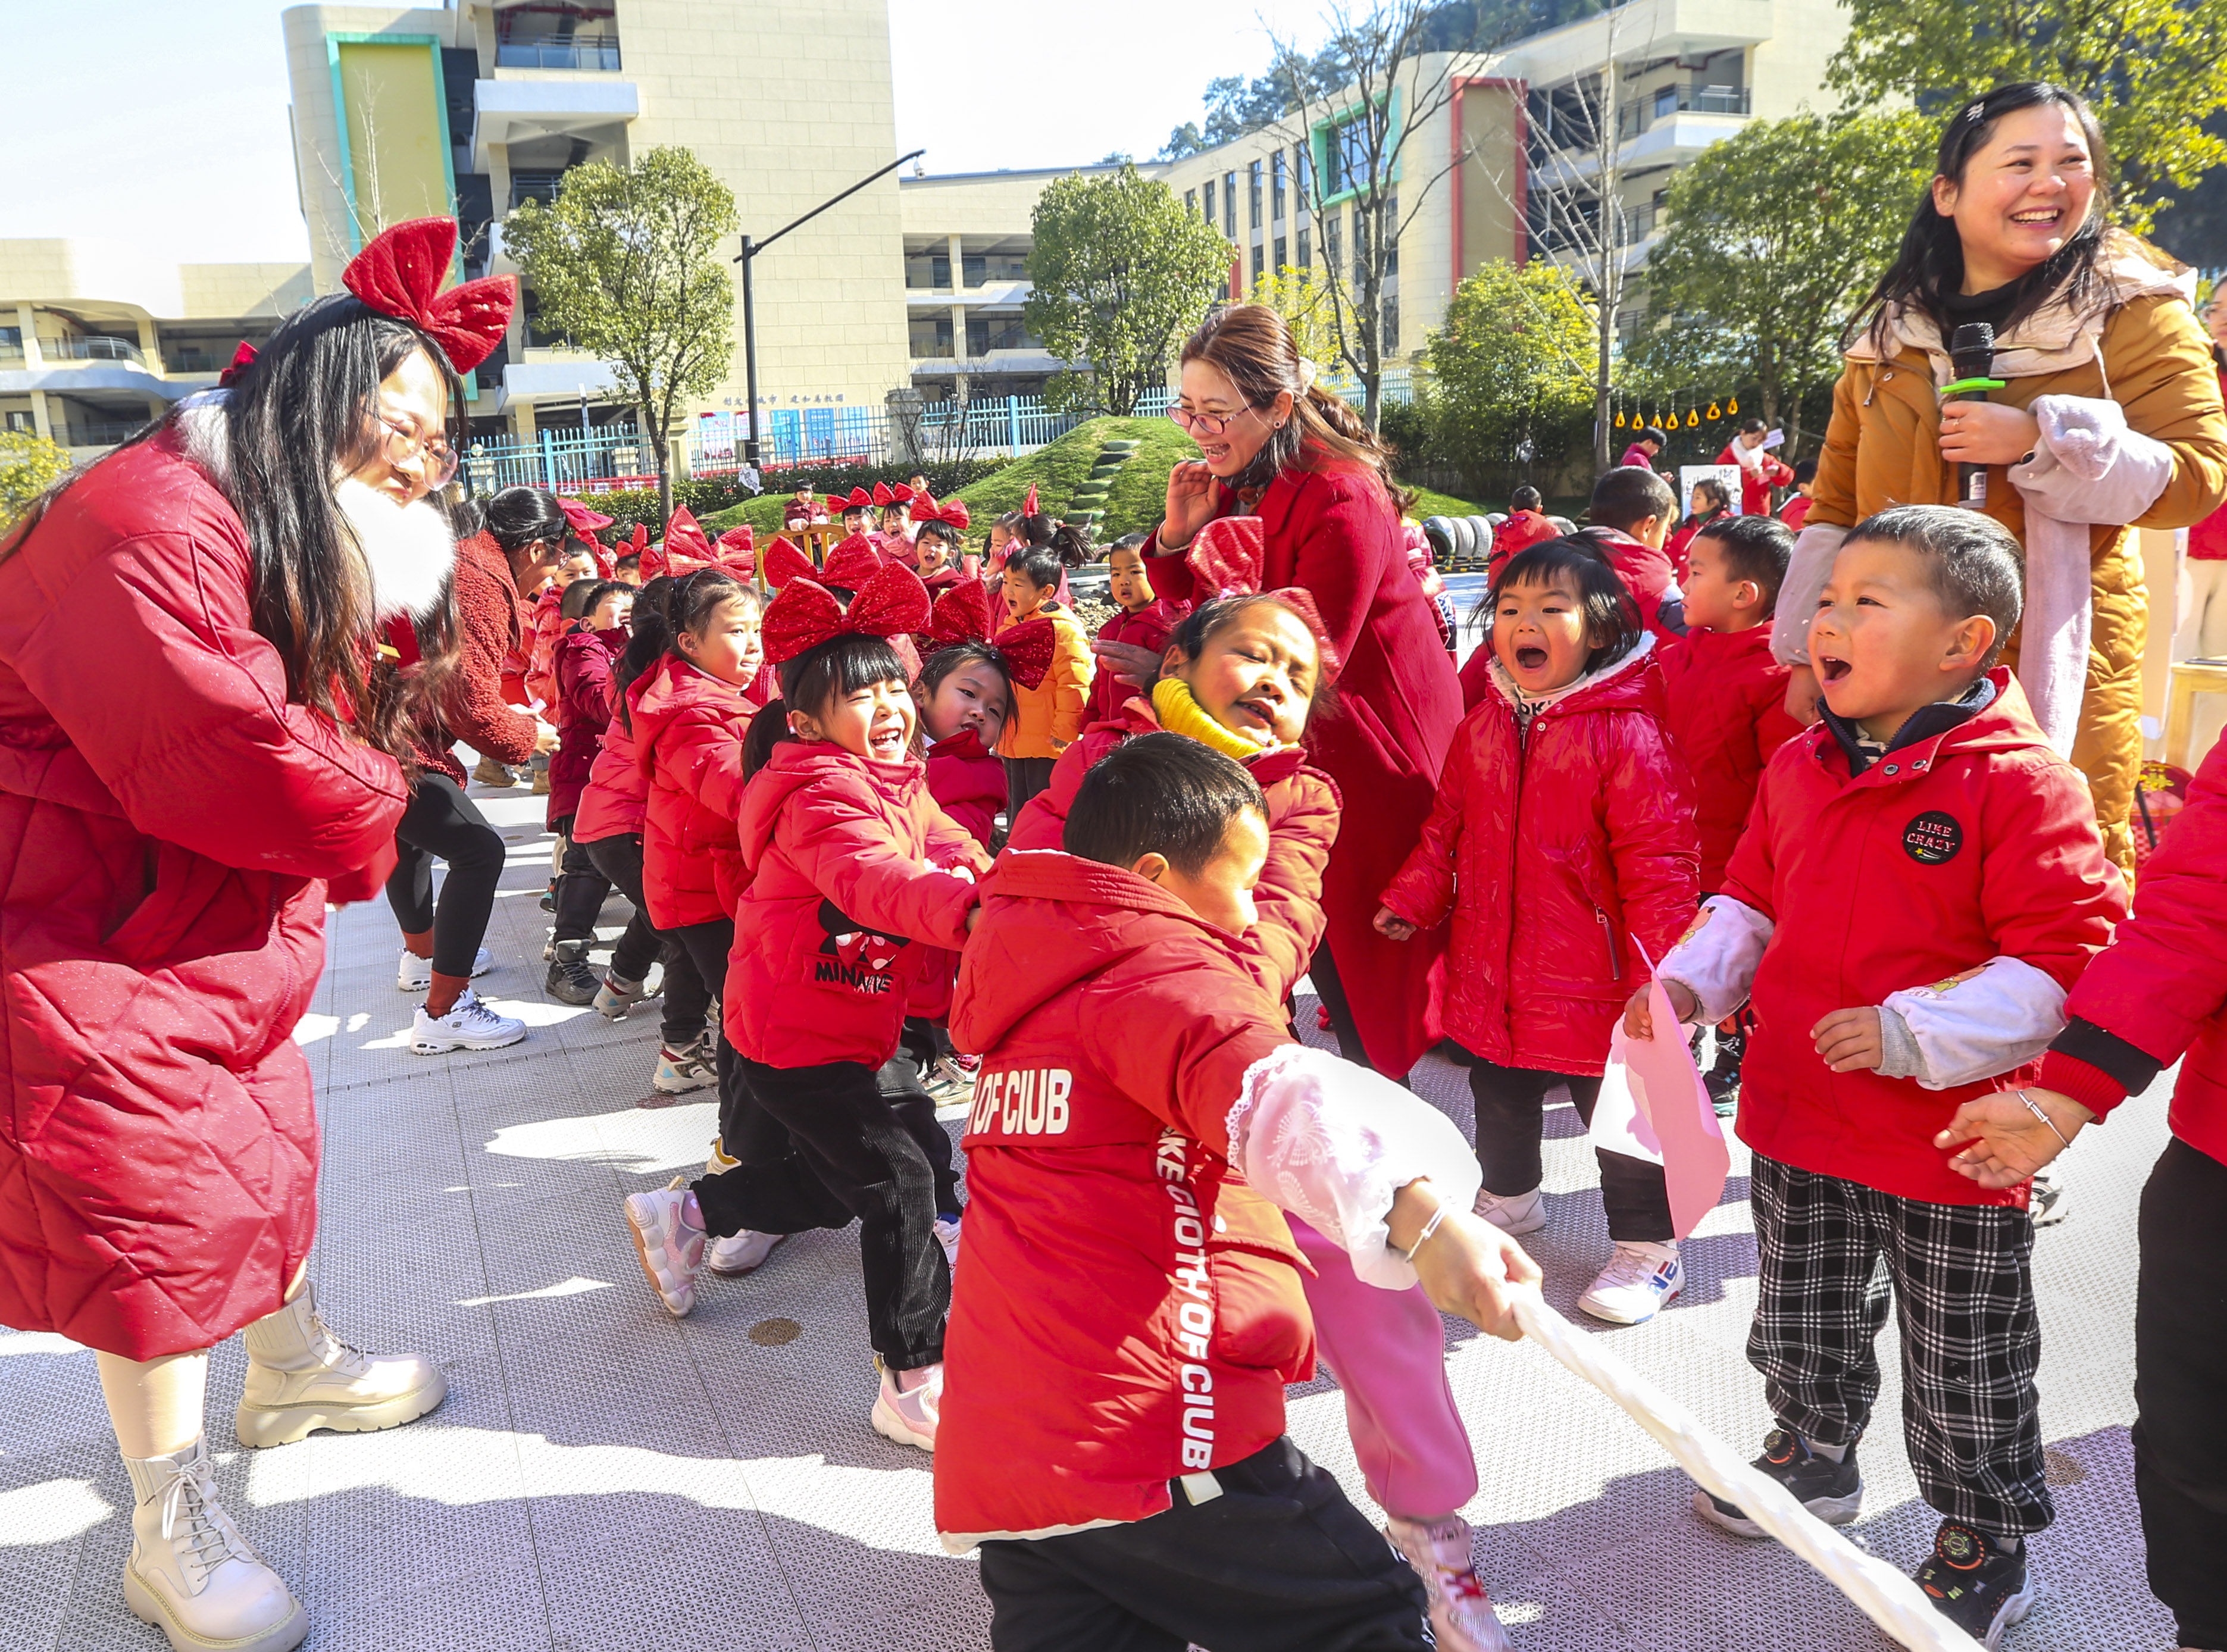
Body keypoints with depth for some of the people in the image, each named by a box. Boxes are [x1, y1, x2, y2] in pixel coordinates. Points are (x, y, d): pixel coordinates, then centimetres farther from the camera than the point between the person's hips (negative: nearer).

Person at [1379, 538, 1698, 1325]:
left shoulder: (1628, 734, -16)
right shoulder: (1480, 729, 2)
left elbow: (1657, 865, -16)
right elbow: (1448, 830, 13)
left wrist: (1659, 971, -19)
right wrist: (1410, 900, 2)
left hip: (1595, 983, -6)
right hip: (1493, 973, 6)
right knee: (1499, 1096, 24)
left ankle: (1649, 1246, 27)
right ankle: (1509, 1195, 49)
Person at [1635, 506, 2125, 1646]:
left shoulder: (2020, 783, -18)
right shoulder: (1799, 767, 3)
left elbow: (2068, 958, -20)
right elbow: (1752, 901, 15)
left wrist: (1912, 1034, -27)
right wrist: (1690, 983, -1)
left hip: (1949, 1146, -6)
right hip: (1797, 1123, 6)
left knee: (1965, 1366, 13)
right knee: (1801, 1317, 25)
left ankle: (1985, 1541, 36)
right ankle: (1813, 1456, 50)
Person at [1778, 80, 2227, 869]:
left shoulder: (2134, 312, 1)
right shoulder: (1893, 331, 11)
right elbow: (1836, 503, 14)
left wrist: (2041, 440, -19)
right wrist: (1807, 651, 11)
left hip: (2055, 670, -3)